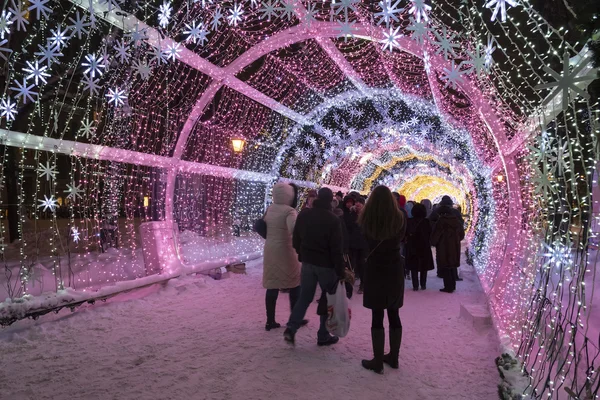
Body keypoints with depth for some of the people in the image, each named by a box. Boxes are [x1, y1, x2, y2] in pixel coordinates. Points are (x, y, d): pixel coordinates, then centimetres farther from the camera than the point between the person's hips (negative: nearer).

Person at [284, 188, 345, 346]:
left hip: (307, 262, 4)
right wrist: (340, 271, -9)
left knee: (304, 297, 11)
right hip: (326, 264, -4)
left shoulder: (303, 215, 2)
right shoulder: (333, 219, -13)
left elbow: (296, 239, 10)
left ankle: (291, 328, -5)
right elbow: (337, 248, -14)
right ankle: (323, 335, 13)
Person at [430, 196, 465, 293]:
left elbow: (435, 234, -14)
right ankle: (453, 285, 22)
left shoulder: (441, 220, -16)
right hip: (455, 245, 6)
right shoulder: (457, 219, 2)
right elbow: (461, 233, 9)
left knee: (445, 267, 0)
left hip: (443, 247, -6)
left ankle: (448, 287, 0)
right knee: (453, 265, 15)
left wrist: (433, 243, 3)